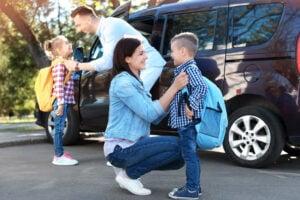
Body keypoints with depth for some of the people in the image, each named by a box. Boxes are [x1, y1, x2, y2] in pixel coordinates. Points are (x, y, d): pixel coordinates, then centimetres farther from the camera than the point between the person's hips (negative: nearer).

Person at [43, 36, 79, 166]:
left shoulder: (64, 62, 18)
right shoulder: (60, 63, -11)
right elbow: (59, 85, -19)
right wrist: (60, 103, -23)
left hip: (65, 100, 9)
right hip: (61, 100, -9)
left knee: (60, 128, 13)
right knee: (59, 128, -6)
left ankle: (60, 153, 20)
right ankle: (59, 156, -4)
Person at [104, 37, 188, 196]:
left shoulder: (136, 82, 13)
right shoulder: (123, 82, -16)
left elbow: (155, 117, 7)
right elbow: (149, 114, -21)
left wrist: (174, 90, -4)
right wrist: (174, 88, -20)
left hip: (133, 144, 9)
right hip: (120, 148, -9)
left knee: (178, 159, 3)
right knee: (175, 145, -20)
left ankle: (128, 168, 11)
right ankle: (128, 174, -6)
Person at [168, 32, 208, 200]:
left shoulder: (191, 68, -14)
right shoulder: (184, 69, 17)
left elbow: (202, 87, -28)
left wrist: (191, 106, -26)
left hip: (188, 121, -10)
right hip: (184, 122, 10)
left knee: (190, 155, -5)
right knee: (191, 155, 16)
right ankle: (194, 186, 26)